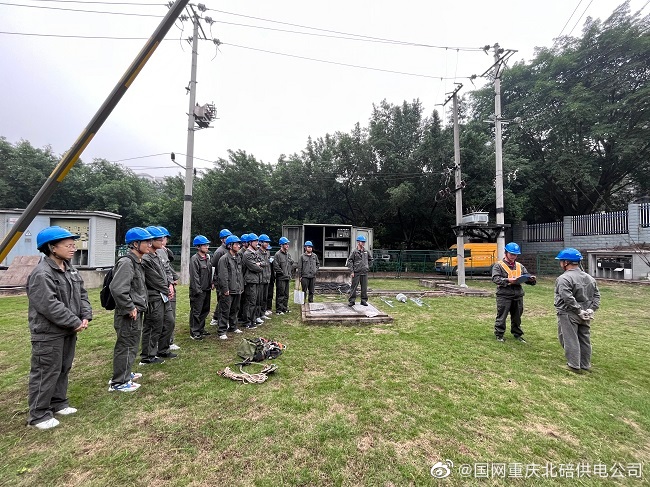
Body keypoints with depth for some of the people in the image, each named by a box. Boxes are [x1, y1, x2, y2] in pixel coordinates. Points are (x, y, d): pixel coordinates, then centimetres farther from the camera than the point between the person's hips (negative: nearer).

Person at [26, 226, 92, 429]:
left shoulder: (70, 270, 8)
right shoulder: (41, 274, -20)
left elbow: (82, 294, 10)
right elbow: (50, 306, -26)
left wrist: (85, 316, -4)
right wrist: (75, 322, -20)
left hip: (68, 331, 9)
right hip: (48, 334, -9)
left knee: (63, 369, 19)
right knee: (46, 373, 2)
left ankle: (59, 403, 34)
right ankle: (38, 415, 17)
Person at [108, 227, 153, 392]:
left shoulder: (137, 262, 12)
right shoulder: (127, 263, -20)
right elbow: (117, 288, -30)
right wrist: (130, 307, -21)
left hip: (136, 311, 10)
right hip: (129, 314, -10)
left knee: (132, 345, 23)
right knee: (126, 346, 3)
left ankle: (125, 374, 39)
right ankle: (119, 382, 18)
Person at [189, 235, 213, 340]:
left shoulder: (207, 257, 10)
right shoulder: (194, 259, -16)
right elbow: (194, 276, -18)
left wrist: (211, 283, 11)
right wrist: (198, 290, -18)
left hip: (207, 289, 9)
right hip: (198, 291, -9)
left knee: (205, 310, 17)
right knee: (196, 311, 1)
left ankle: (201, 329, 31)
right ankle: (194, 332, 12)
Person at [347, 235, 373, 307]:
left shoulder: (366, 252, 9)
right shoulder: (354, 252, -4)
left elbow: (370, 259, 26)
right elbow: (349, 261, -6)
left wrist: (368, 267, 15)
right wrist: (351, 271, -11)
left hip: (364, 272, 4)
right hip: (356, 272, -4)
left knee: (364, 287, 8)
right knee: (353, 287, -1)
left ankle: (364, 300, 18)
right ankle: (351, 301, 7)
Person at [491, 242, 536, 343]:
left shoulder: (520, 266, 17)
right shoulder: (498, 265, -1)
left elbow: (526, 276, 15)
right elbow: (495, 278, -12)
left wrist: (531, 279, -8)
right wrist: (507, 280, -25)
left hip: (518, 296, 5)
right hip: (504, 295, -5)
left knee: (517, 316, 15)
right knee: (501, 316, 0)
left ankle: (518, 334, 29)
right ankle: (499, 335, 12)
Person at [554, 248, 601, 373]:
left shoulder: (564, 278, -19)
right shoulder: (589, 278, 8)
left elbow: (568, 299, -26)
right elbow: (597, 295, 8)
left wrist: (579, 311, -17)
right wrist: (591, 309, 1)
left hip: (568, 315, -8)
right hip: (585, 316, 8)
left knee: (570, 339, 3)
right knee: (585, 339, 17)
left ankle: (574, 365, 10)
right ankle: (586, 365, 29)